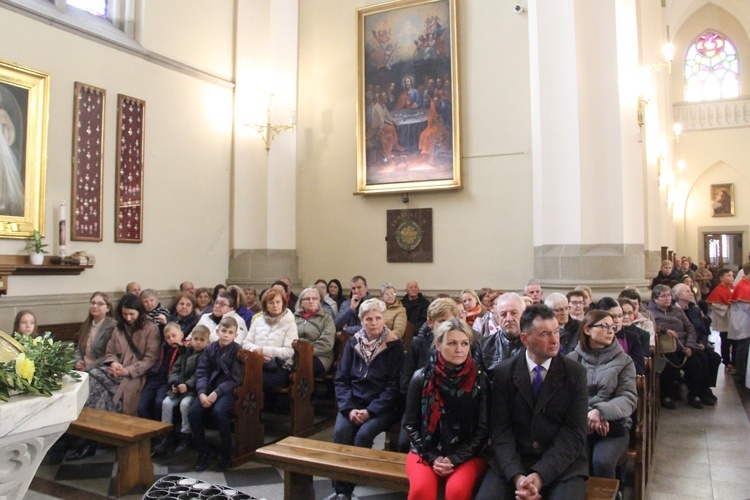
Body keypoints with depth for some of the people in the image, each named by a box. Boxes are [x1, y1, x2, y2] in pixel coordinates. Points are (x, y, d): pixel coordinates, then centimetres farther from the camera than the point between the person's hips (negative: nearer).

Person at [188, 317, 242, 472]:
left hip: (227, 390, -4)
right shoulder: (210, 349, 6)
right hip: (209, 389, 4)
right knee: (193, 412, -19)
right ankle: (203, 451, 3)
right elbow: (201, 373, 1)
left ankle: (227, 453, -9)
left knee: (218, 411, -31)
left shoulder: (237, 351, -6)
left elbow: (235, 379, -10)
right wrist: (202, 393, -16)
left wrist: (216, 393, -20)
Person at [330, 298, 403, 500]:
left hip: (382, 406, -3)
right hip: (354, 402, 3)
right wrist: (349, 408, -12)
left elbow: (394, 385, -9)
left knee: (363, 434, -28)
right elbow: (341, 379, 4)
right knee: (340, 432, -24)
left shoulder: (394, 346, -5)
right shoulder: (353, 343, 5)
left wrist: (370, 411, -18)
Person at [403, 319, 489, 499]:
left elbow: (483, 428, -1)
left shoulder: (479, 380, -4)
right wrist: (432, 457, -9)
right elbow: (410, 424, 2)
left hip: (467, 454, 0)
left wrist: (455, 458, -11)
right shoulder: (421, 377, -3)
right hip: (426, 452, 0)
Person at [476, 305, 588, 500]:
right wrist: (516, 475, -18)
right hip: (512, 462, 1)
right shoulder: (503, 372, 0)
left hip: (562, 463, 0)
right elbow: (500, 429, -3)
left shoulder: (575, 373, -3)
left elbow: (574, 433, -7)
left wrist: (540, 475, -18)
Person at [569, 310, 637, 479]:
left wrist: (601, 412, -19)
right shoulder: (572, 359, 7)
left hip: (614, 424, 0)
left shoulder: (624, 360, 8)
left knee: (602, 462, -28)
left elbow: (629, 398, -2)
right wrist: (587, 414, -18)